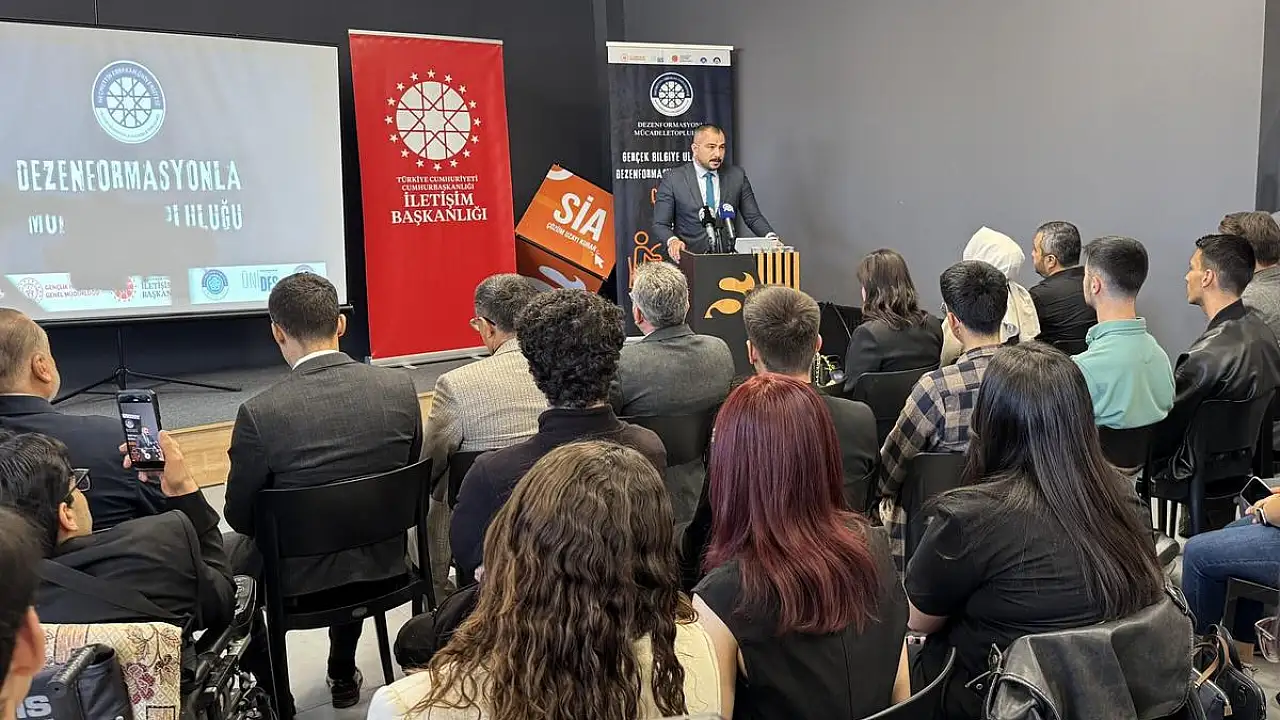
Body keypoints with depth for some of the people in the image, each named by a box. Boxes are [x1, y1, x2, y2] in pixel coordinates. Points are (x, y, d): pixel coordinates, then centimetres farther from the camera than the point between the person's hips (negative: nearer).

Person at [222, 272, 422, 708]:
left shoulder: (260, 414, -24)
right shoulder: (400, 387, -13)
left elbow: (240, 517, -11)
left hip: (298, 580, -3)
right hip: (384, 563, 3)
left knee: (233, 551, 29)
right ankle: (343, 674, 47)